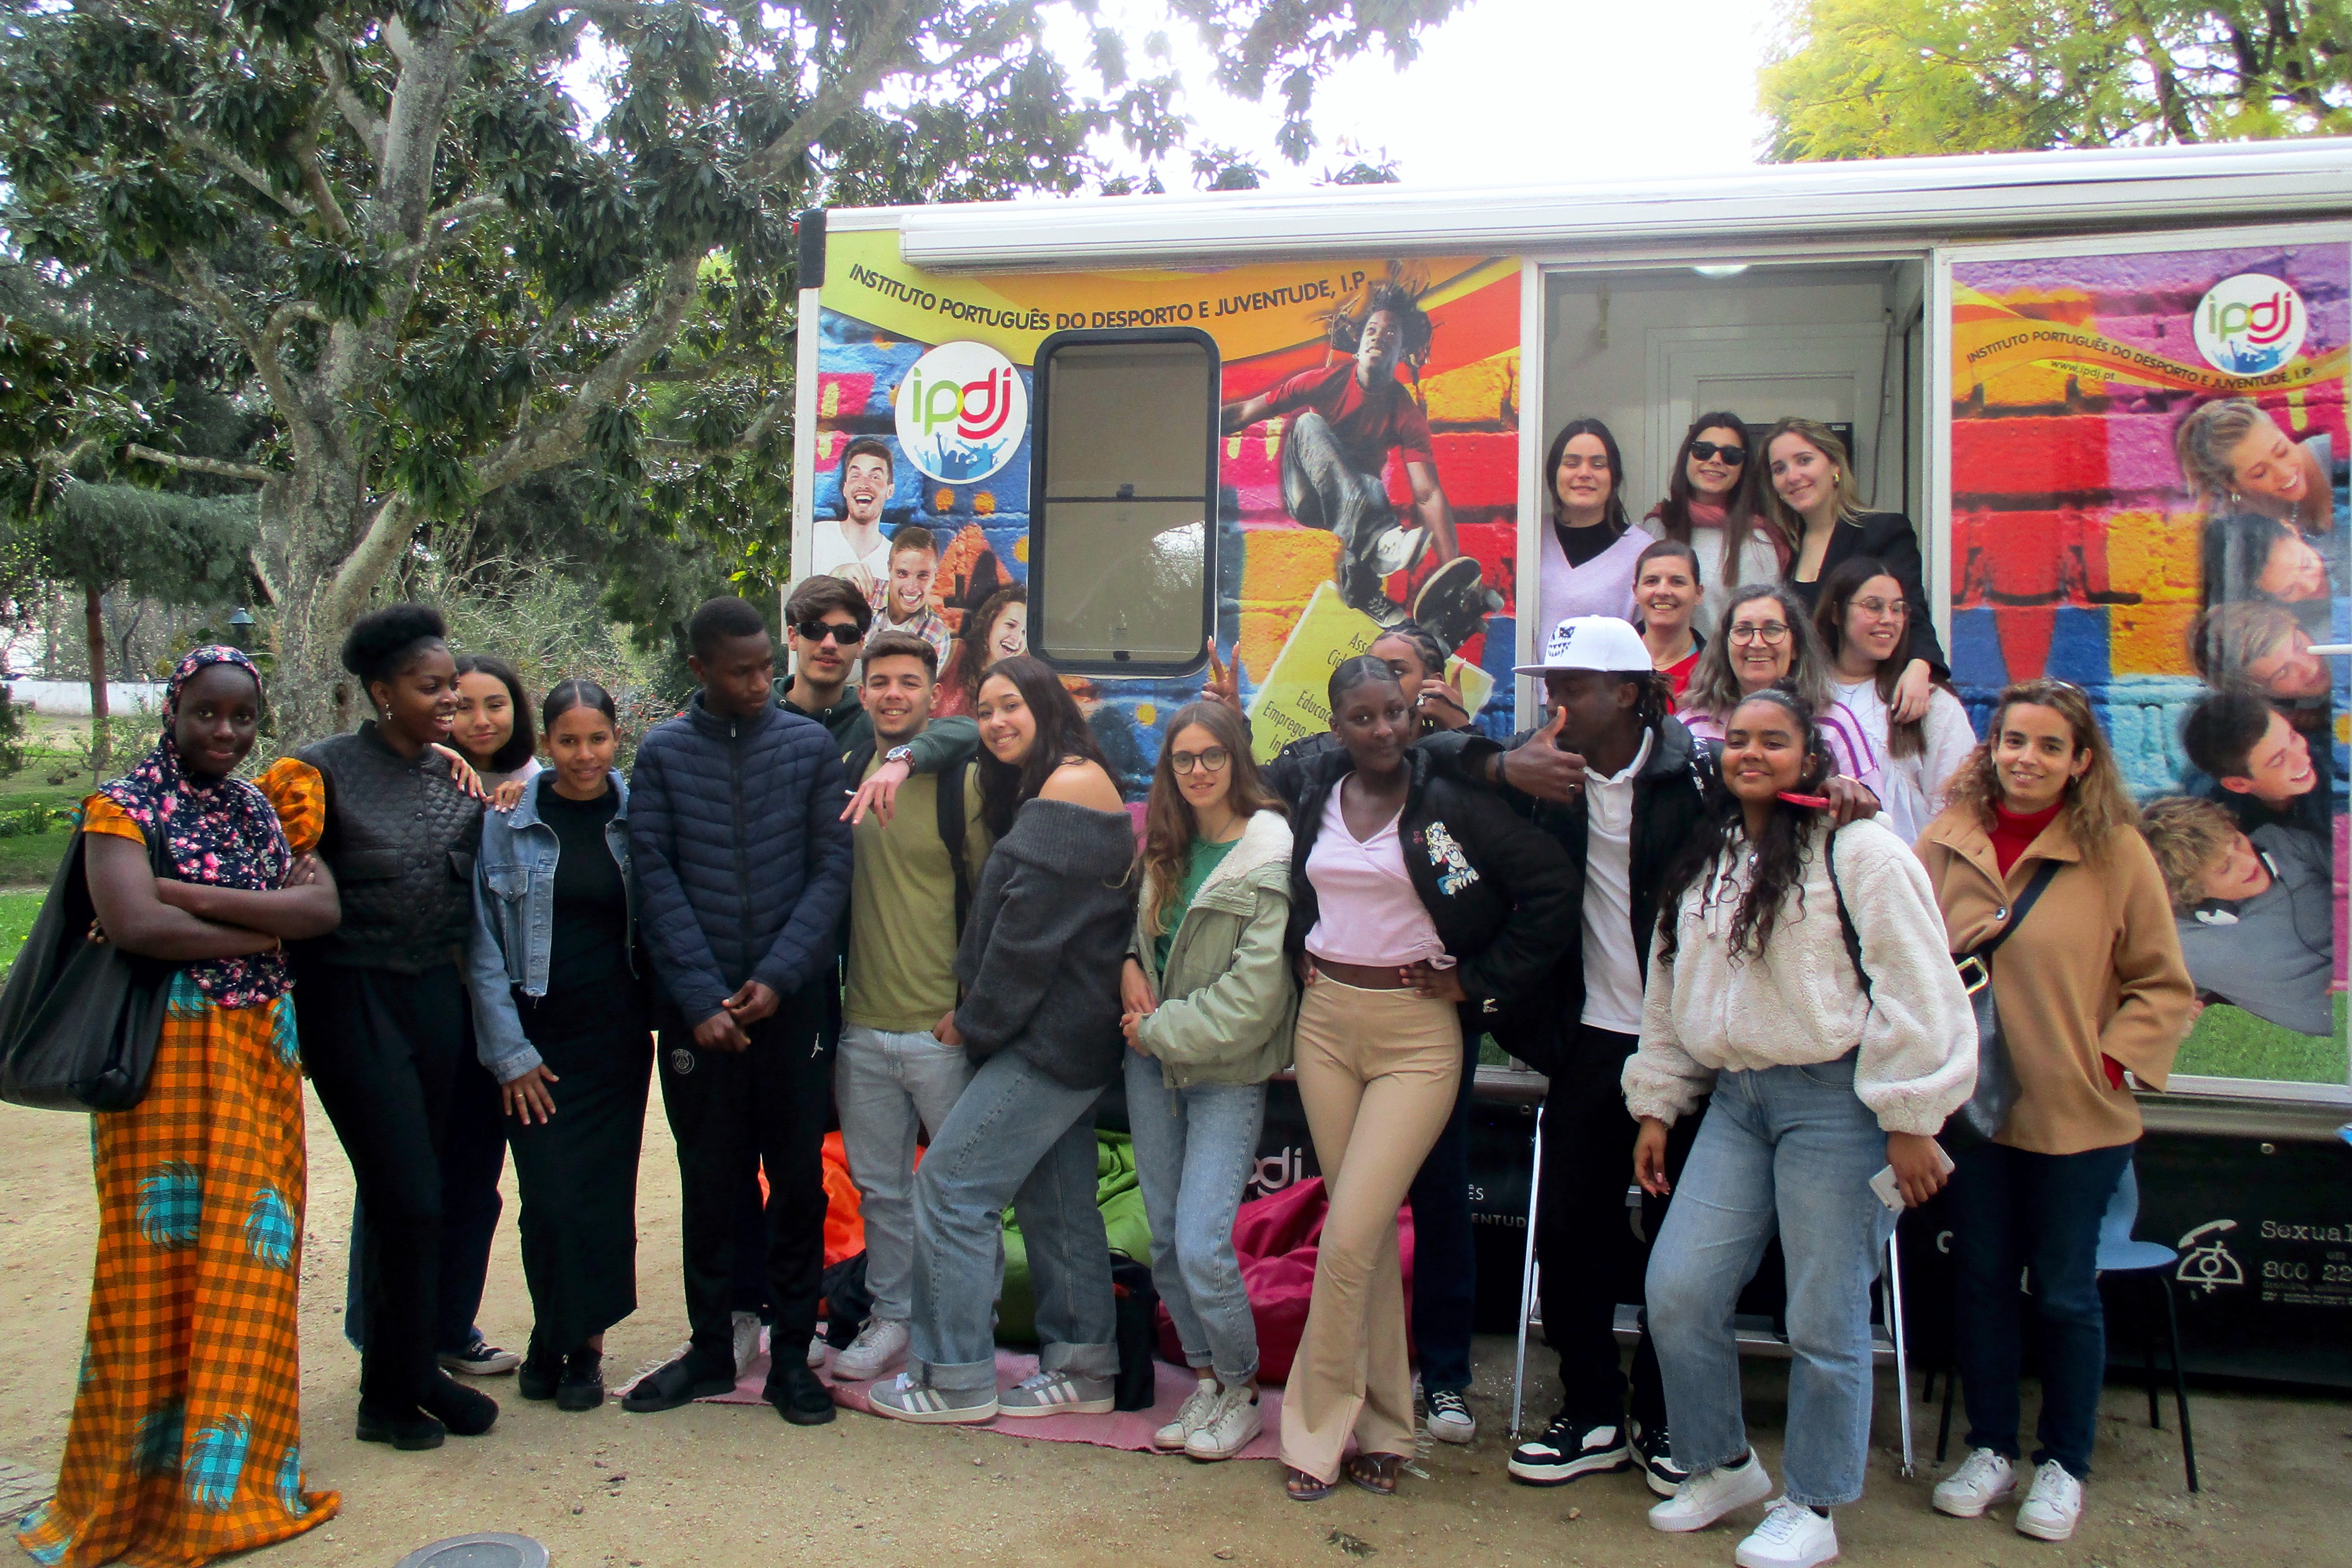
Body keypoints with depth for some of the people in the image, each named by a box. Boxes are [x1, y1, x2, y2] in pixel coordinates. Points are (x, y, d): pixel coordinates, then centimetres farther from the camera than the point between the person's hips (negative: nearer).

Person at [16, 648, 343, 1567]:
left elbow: (323, 909, -2)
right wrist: (265, 928, -9)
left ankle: (227, 1472, 21)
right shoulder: (123, 805, -2)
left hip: (261, 1049, 5)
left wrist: (191, 897, -12)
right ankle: (140, 1488, 15)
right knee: (159, 1260, 1)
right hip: (165, 1051, -5)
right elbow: (133, 923, -18)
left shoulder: (265, 808, 13)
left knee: (248, 1258, 7)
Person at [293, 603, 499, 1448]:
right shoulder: (326, 770, -7)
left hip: (438, 993, 5)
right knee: (407, 1198, -5)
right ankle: (393, 1391, 10)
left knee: (408, 1197, 12)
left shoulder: (459, 776, 8)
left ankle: (407, 1370, 23)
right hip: (354, 998, -5)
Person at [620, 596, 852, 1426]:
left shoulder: (810, 746, 2)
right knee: (708, 1182, 9)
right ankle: (710, 1349, 24)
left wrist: (777, 977, -11)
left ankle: (792, 1352, 18)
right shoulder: (662, 753, 2)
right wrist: (701, 998, -10)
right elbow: (657, 881, -2)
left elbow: (831, 869, -1)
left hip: (794, 999, 0)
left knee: (799, 1180, 5)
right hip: (697, 1005, 0)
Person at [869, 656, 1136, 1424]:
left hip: (1050, 1038, -10)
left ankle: (956, 1380, 3)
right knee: (1057, 1199, 13)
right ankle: (1083, 1368, 21)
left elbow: (1031, 926, -18)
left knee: (950, 1183, -6)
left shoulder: (1070, 785, -14)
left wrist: (978, 1020, -11)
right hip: (1068, 1036, 10)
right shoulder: (1033, 792, 19)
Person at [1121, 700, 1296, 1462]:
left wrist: (1159, 1028, -12)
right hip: (1152, 1063, 6)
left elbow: (1253, 993, -18)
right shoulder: (1165, 848, 7)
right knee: (1167, 1239, 10)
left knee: (1202, 1247, -10)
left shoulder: (1270, 859, -14)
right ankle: (1204, 1378, 28)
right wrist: (1130, 964, 1)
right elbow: (1140, 925, 23)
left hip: (1227, 1072, -6)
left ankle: (1242, 1390, 14)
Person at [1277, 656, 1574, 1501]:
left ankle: (1316, 1429, 8)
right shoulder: (1315, 801, 7)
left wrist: (1479, 981, -8)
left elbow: (1548, 891, -9)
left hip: (1419, 1029, -5)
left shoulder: (1454, 803, -8)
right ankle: (1382, 1425, 23)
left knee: (1350, 1236, -9)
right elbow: (1294, 890, 26)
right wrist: (1302, 955, 10)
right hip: (1325, 1020, 5)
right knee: (1367, 1231, 11)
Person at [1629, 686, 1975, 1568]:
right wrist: (1656, 1106, 20)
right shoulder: (1703, 864, 16)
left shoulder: (1858, 850, -6)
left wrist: (1910, 1119, -11)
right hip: (1735, 1099, 6)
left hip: (1834, 1099, -6)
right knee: (1676, 1292, 1)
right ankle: (1723, 1465, 24)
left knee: (1824, 1318, 2)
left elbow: (1914, 988, -9)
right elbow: (1669, 995, 22)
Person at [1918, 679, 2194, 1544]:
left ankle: (2064, 1464, 28)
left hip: (2076, 1116, -2)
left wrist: (2111, 1061, -12)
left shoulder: (2117, 852, -8)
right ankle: (1990, 1449, 30)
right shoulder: (1946, 841, -2)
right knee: (1981, 1280, 13)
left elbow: (2165, 985, -2)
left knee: (2064, 1292, 10)